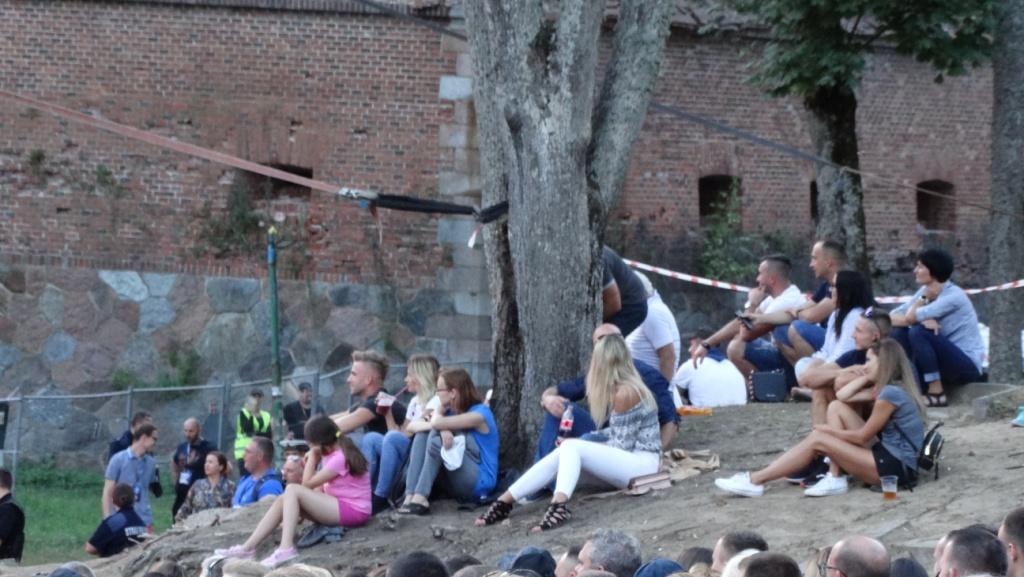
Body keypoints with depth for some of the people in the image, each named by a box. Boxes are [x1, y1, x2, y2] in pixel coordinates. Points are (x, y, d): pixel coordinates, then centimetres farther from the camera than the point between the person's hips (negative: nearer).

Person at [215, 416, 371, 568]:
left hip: (353, 511, -10)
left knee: (293, 490, -20)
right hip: (337, 506, 10)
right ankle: (247, 548, -6)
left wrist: (313, 455, -7)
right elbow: (321, 488, 10)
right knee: (283, 500, -1)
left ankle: (286, 548, -29)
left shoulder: (339, 458, -18)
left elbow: (307, 484, -14)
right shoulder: (332, 452, 13)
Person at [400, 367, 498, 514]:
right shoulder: (452, 411, 10)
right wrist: (443, 429, -26)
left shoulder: (479, 414, -15)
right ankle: (412, 495, -21)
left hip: (480, 483, -7)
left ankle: (419, 497, -23)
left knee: (436, 442, -21)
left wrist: (439, 414, 0)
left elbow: (436, 423, -23)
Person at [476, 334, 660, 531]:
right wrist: (586, 440, 6)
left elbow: (622, 446, -14)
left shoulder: (624, 393, -16)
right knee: (561, 453, -6)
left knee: (571, 447, -23)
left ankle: (559, 506, -45)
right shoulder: (623, 387, 13)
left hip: (643, 464, -9)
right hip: (630, 462, 9)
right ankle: (504, 501, -13)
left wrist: (582, 442, -3)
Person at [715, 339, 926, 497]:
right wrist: (868, 377, 11)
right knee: (836, 407, 6)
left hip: (897, 466, -10)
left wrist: (829, 430, 4)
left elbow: (862, 437, -10)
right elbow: (842, 395, 14)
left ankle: (755, 481, -8)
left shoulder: (890, 394, -15)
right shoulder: (888, 388, 15)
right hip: (888, 453, 10)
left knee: (818, 440, -11)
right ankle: (834, 479, -1)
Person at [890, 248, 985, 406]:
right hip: (945, 362, 8)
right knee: (899, 332, -5)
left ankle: (936, 393, -20)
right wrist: (922, 320, -22)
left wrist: (923, 298, -6)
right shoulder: (925, 291, 6)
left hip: (967, 365, -8)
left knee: (918, 332, -26)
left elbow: (910, 317, -25)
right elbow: (892, 318, -4)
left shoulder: (953, 295, -18)